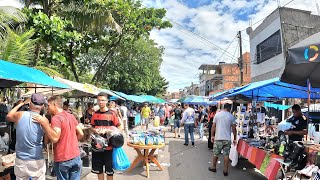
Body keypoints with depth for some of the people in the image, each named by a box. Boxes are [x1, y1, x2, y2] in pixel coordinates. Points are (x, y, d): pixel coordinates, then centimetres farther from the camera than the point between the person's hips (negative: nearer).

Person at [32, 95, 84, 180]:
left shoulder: (56, 118, -14)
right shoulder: (71, 116, 8)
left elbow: (55, 138, -26)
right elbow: (81, 134, 10)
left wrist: (44, 123, -24)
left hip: (63, 160, -6)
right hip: (76, 157, 6)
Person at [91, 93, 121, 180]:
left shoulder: (112, 114, -8)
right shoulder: (95, 114, 4)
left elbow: (118, 127, -4)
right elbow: (92, 127, 15)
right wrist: (95, 130, -8)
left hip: (108, 146, -4)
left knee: (109, 170, 8)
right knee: (98, 169, 16)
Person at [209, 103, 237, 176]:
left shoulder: (217, 114, -1)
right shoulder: (231, 116, -1)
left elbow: (213, 126, 0)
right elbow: (234, 128, 0)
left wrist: (212, 136, 10)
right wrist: (235, 139, 9)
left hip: (218, 138, 0)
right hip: (227, 139, 0)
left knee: (215, 154, 13)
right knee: (226, 155, 6)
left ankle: (213, 167, 26)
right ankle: (225, 171, 12)